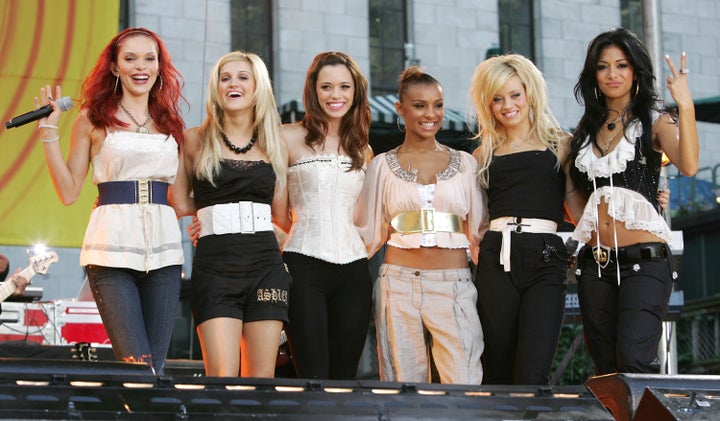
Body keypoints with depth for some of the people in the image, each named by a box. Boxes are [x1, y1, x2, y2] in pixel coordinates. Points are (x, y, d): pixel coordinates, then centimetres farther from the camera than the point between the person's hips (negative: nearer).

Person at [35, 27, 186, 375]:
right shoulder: (93, 120, 6)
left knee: (156, 364, 1)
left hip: (163, 249, 4)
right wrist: (49, 131, -2)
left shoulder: (170, 123, 16)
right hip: (113, 248, -4)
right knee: (138, 367, -14)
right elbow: (69, 192, 2)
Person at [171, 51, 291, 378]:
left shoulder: (274, 146, 14)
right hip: (214, 265, -2)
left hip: (265, 266, 3)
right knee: (222, 378, -13)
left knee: (262, 378, -1)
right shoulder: (195, 140, 7)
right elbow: (179, 204, 8)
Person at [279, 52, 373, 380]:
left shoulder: (362, 150, 16)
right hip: (304, 266, -4)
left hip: (353, 270, 4)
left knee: (345, 377, 4)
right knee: (313, 377, -10)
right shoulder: (290, 138, 2)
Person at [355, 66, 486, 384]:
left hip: (454, 288, 0)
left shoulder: (465, 164, 11)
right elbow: (368, 232, 13)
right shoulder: (383, 165, 10)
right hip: (399, 284, 0)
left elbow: (478, 232, 14)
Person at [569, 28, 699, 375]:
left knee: (633, 360, -22)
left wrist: (685, 105, -26)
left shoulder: (655, 122, 2)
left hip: (644, 259, -5)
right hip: (595, 264, 5)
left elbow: (688, 166, -19)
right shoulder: (587, 130, 16)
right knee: (605, 369, 5)